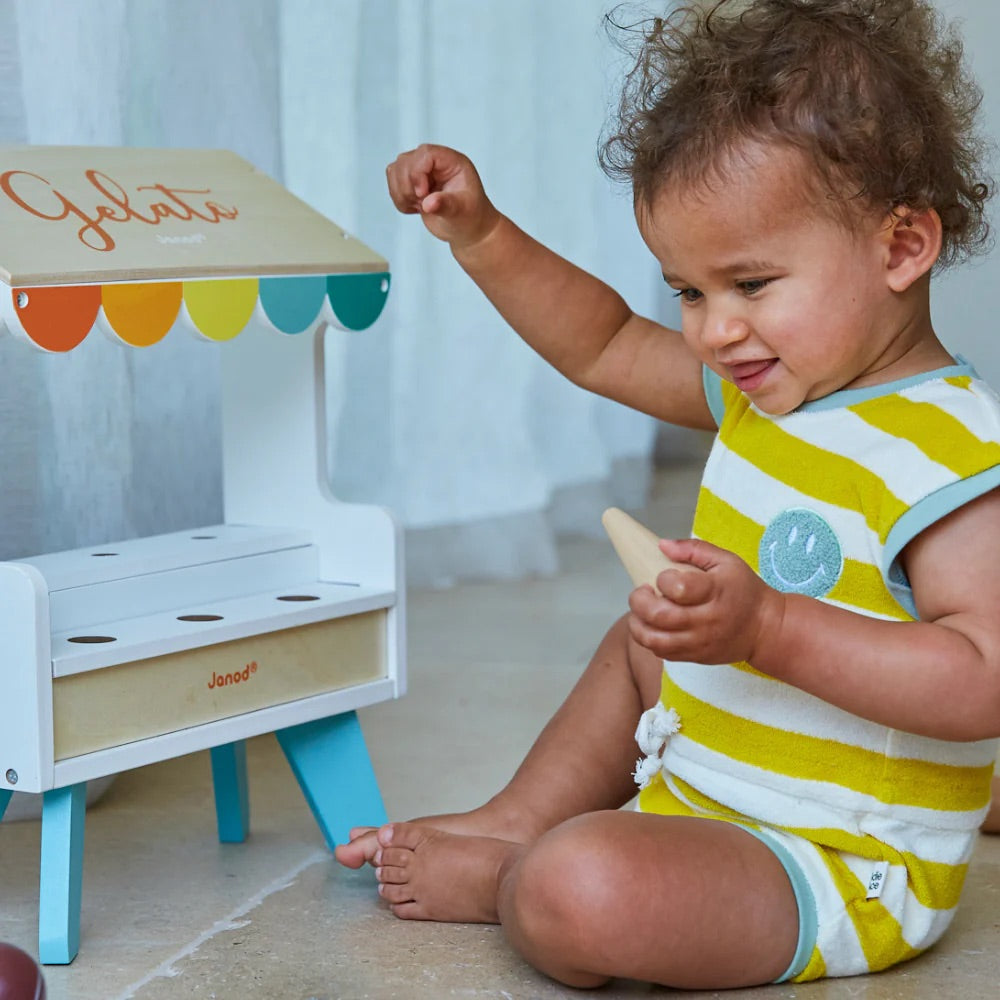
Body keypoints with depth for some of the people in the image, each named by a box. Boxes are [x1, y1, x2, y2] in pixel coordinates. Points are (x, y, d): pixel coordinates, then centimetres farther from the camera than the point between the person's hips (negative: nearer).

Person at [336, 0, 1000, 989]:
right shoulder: (767, 386, 4)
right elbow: (603, 347, 18)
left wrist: (766, 627, -40)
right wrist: (480, 234, 7)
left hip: (839, 877, -10)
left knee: (577, 894, -33)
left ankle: (505, 877, 0)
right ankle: (521, 822, 29)